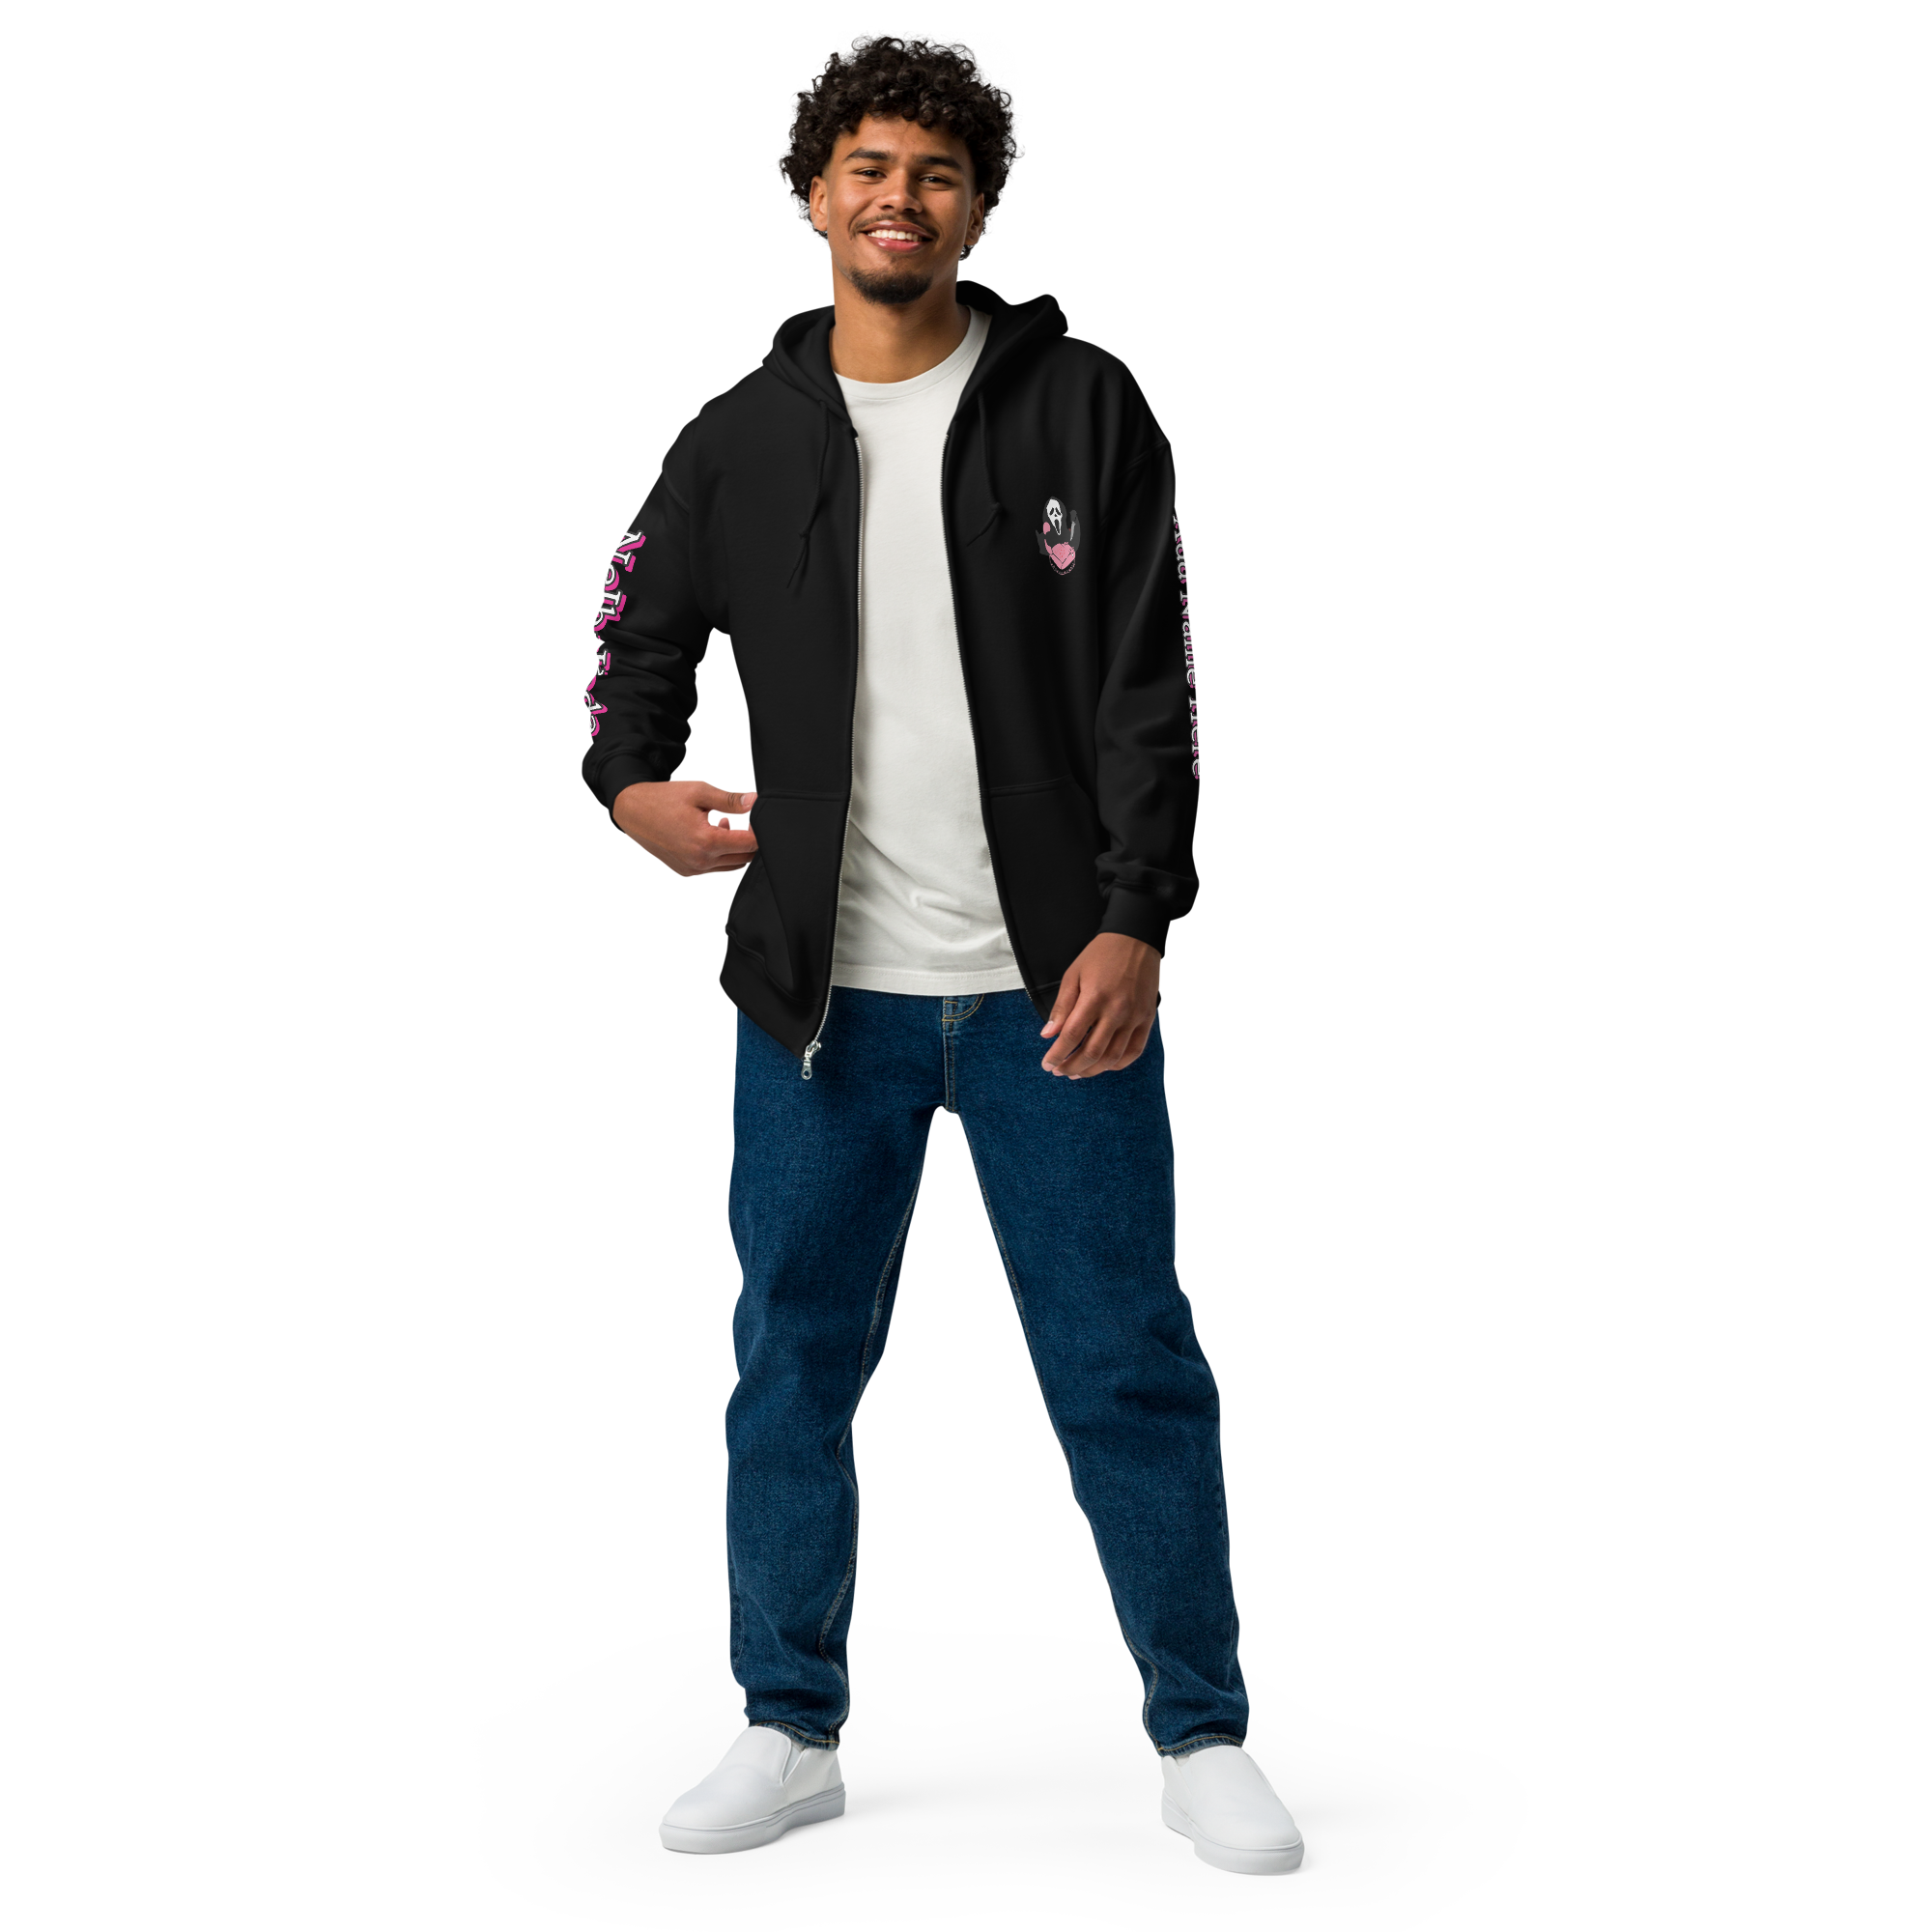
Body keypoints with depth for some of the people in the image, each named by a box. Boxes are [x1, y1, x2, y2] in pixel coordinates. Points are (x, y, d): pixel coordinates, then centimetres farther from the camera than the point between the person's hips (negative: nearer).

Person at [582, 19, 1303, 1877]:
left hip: (1053, 984, -2)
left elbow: (1150, 682, -3)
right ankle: (790, 1729, 23)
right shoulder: (742, 439, 7)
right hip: (822, 990, 3)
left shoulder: (1079, 408, 0)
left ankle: (1204, 1738, 14)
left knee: (1127, 1364, 1)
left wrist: (1134, 920, -12)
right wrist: (633, 779, -4)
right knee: (791, 1364, 8)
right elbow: (637, 635, 17)